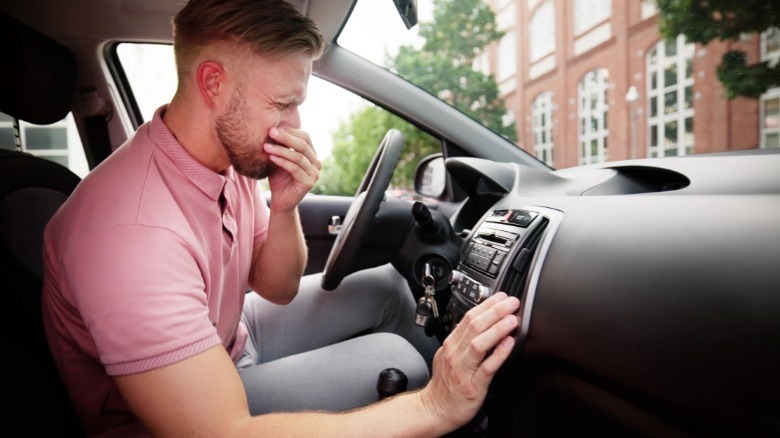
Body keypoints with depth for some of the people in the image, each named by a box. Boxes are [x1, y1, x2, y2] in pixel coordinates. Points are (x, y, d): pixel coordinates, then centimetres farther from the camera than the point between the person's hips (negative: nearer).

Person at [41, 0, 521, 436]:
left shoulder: (232, 157, -10)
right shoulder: (137, 231, -36)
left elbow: (277, 289, -1)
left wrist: (284, 208, -21)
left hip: (227, 339, 7)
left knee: (386, 288, 2)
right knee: (393, 360, -17)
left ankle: (447, 383, 25)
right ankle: (440, 399, 15)